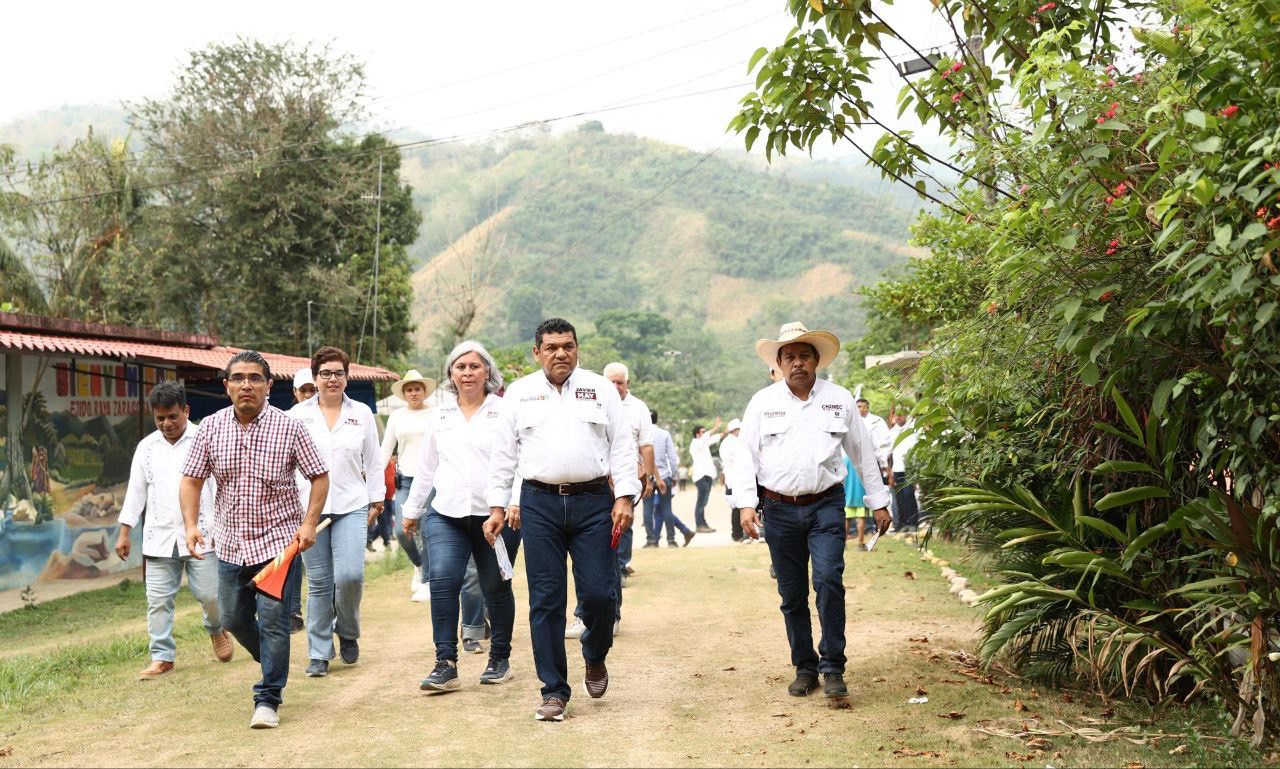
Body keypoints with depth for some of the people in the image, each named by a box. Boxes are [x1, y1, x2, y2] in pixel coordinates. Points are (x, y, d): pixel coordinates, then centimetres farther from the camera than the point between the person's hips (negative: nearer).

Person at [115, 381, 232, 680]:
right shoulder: (146, 447, 10)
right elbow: (135, 490, 14)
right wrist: (124, 532, 11)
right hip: (159, 537, 3)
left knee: (209, 594, -2)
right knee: (158, 600, 3)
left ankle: (216, 630, 29)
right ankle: (162, 657, 13)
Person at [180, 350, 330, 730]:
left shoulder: (289, 427, -8)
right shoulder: (211, 428, -1)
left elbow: (319, 477, -3)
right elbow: (191, 480, 3)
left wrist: (309, 523, -13)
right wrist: (191, 524, -11)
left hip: (278, 539, -4)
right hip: (231, 542, 4)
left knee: (273, 620, -6)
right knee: (233, 618, 14)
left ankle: (268, 699, 7)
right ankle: (273, 663, 41)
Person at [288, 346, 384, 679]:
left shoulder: (362, 413, 8)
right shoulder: (298, 414, 5)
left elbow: (373, 462, 13)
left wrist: (376, 500, 10)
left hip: (351, 507, 0)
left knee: (350, 575, -13)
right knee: (319, 582, 2)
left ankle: (348, 633, 16)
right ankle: (319, 654, 14)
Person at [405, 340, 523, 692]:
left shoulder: (505, 410, 0)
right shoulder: (440, 414, 14)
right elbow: (425, 466, 21)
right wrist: (412, 509, 23)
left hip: (495, 516, -3)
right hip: (446, 514, 3)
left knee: (496, 588, 7)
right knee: (442, 580, -14)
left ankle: (500, 659, 25)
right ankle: (446, 664, -9)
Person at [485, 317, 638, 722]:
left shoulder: (600, 388, 8)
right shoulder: (520, 392, 10)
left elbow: (622, 445, 6)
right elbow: (503, 453, 10)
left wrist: (624, 497, -3)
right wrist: (497, 506, 6)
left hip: (593, 502, 0)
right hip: (539, 504, 1)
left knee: (599, 593, -5)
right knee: (545, 600, 2)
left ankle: (595, 657, 27)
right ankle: (554, 691, 13)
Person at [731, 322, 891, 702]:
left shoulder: (839, 399, 6)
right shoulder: (762, 402, 5)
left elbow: (863, 453, 12)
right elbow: (747, 455, 4)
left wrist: (878, 500, 13)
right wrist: (746, 503, -6)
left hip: (826, 505, -1)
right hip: (780, 510, 1)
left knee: (828, 581, -15)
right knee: (792, 595, 6)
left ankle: (833, 669, -4)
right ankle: (805, 668, 19)